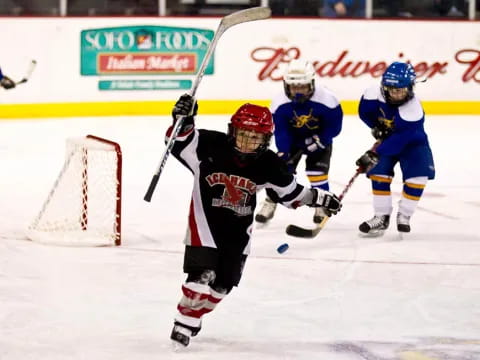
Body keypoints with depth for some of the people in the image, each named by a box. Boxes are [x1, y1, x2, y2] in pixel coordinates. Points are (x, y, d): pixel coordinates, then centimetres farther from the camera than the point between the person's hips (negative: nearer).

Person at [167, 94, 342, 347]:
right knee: (202, 274, -17)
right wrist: (183, 121, -40)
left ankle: (193, 317, 31)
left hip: (239, 226, 4)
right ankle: (184, 321, 1)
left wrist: (317, 198, -1)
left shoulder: (269, 165, -11)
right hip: (206, 218, -4)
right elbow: (180, 141, -22)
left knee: (223, 282, 9)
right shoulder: (212, 145, -22)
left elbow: (290, 192, 4)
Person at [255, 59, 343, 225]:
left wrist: (319, 141, -27)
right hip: (292, 138, 2)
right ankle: (270, 203, 7)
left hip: (319, 138, -2)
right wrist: (282, 153, -31)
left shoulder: (326, 99, -31)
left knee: (317, 170, -13)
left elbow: (334, 125, -19)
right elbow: (280, 130, -21)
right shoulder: (280, 103, -26)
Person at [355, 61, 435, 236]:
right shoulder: (375, 94, -24)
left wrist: (374, 155, -42)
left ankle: (404, 215, 0)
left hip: (412, 143, -3)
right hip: (387, 139, 3)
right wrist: (376, 126, -16)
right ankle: (382, 217, 0)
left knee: (417, 176, -18)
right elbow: (364, 112, -1)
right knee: (379, 173, -12)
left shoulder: (413, 111, -36)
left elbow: (399, 140, -39)